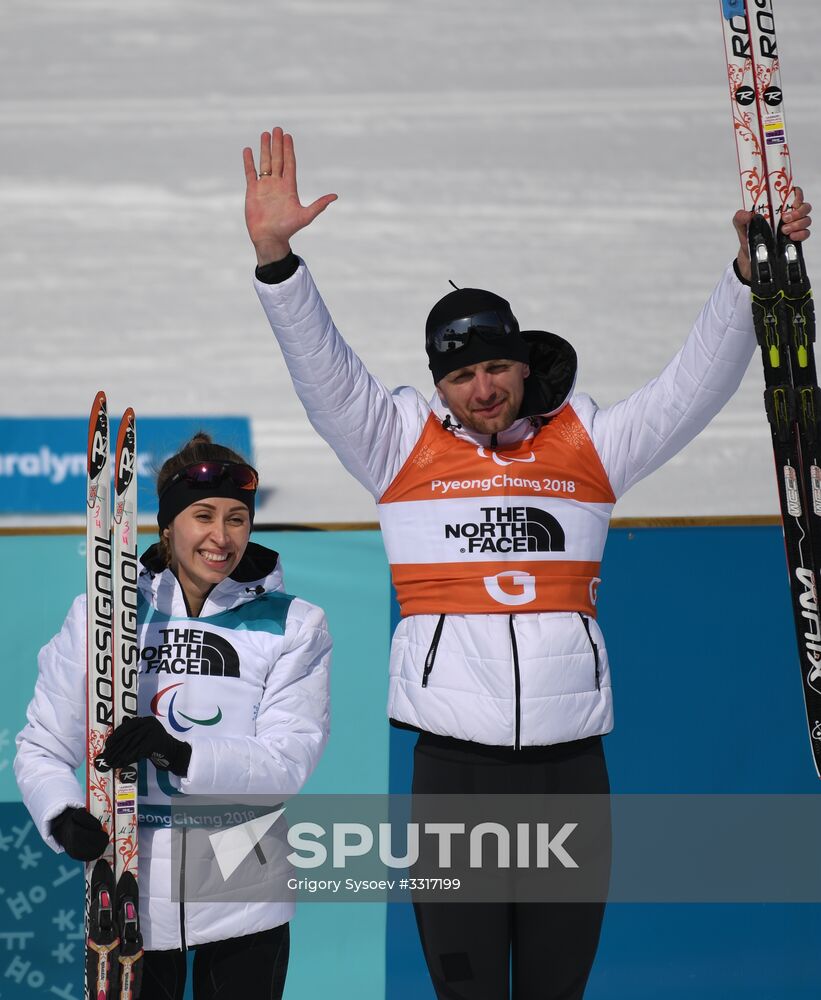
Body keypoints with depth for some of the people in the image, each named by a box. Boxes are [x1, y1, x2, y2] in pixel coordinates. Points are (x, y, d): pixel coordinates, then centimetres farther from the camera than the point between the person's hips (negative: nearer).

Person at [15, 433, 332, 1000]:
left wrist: (178, 753, -25)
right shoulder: (100, 615, 0)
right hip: (130, 898, 0)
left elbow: (288, 761, -11)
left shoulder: (293, 625, -1)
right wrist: (63, 816, -16)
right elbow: (43, 747, 4)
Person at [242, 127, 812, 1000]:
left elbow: (697, 381, 9)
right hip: (455, 758, -2)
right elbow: (321, 366, -2)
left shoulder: (587, 444, 11)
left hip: (571, 756, 2)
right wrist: (274, 255, -17)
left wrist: (750, 270, -4)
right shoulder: (402, 444, 7)